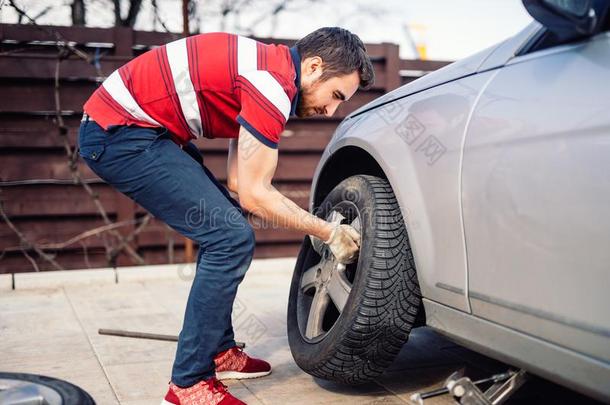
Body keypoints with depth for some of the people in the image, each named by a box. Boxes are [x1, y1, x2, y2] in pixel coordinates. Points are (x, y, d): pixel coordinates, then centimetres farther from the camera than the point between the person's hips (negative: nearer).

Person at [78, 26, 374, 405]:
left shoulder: (267, 70, 12)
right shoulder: (274, 84, -18)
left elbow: (239, 180, 10)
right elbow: (253, 193, -17)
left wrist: (320, 225, 7)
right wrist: (329, 232, -7)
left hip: (132, 126, 11)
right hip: (119, 132, -11)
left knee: (224, 230, 15)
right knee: (231, 238, -12)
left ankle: (218, 350, 23)